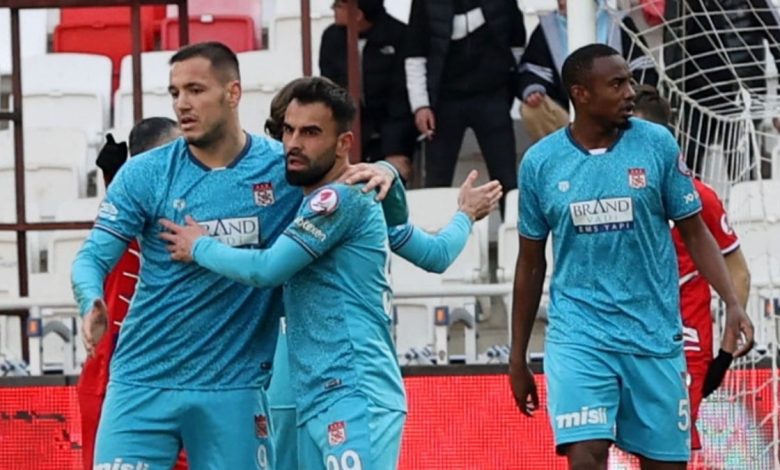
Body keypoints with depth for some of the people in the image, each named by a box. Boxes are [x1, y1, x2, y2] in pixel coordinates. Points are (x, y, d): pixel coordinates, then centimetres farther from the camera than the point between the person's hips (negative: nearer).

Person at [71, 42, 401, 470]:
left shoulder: (285, 169, -1)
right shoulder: (144, 174, -2)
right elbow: (93, 258, -3)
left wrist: (382, 174, -12)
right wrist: (92, 304, -26)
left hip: (234, 386, 0)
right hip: (143, 382, 0)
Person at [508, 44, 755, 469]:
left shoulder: (657, 145, -1)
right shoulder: (539, 162, 1)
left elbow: (694, 232, 6)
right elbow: (531, 263, 10)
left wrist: (732, 303, -9)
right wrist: (518, 358, 12)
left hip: (655, 336, 1)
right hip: (578, 335, -1)